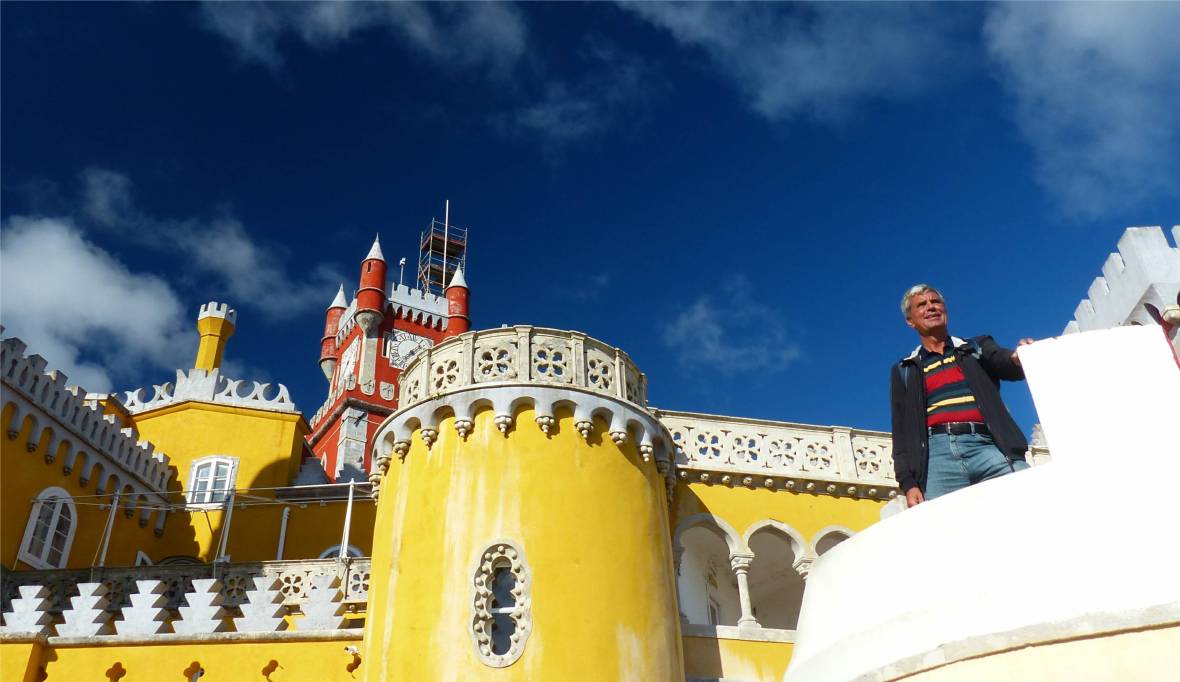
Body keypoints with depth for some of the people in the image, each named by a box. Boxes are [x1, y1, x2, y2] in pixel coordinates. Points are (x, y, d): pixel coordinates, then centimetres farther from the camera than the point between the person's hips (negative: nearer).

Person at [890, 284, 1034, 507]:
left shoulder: (977, 348, 24)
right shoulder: (904, 371, 23)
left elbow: (1005, 363, 2)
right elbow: (901, 432, 15)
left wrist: (1019, 357, -24)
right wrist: (908, 482, 1)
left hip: (988, 447, 1)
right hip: (938, 453, 0)